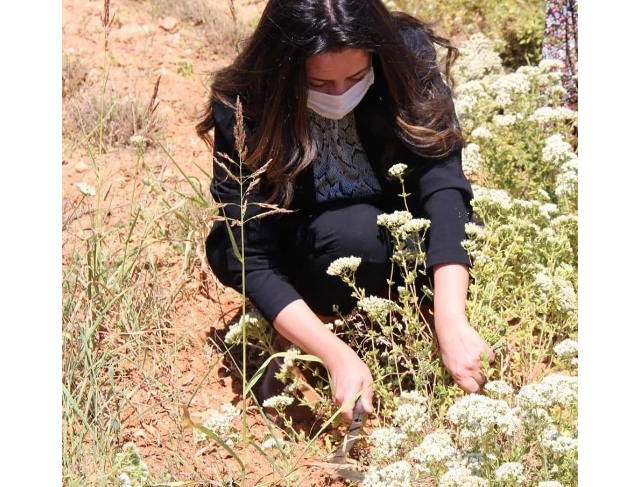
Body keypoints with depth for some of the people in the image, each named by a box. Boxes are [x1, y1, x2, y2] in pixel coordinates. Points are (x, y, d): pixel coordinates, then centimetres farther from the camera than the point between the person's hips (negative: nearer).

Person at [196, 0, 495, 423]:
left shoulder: (407, 56, -24)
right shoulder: (243, 109, -29)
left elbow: (442, 180, -34)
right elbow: (252, 260, -28)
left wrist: (452, 322, -47)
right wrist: (339, 356, -41)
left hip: (393, 230, 3)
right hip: (293, 247, -3)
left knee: (455, 234, -29)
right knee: (355, 234, -35)